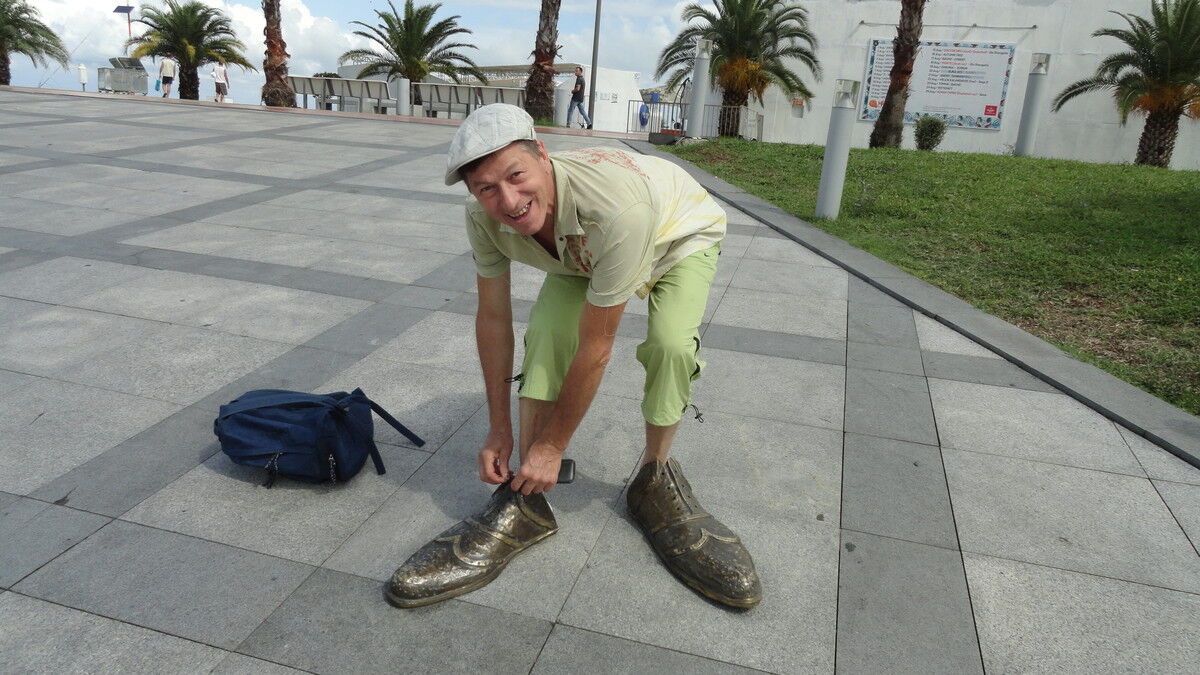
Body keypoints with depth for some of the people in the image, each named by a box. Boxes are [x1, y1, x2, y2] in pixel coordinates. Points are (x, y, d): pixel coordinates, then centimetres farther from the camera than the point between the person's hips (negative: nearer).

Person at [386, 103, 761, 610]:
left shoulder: (615, 204, -45)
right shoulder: (485, 215, -29)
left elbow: (595, 348, -37)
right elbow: (493, 318, -16)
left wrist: (552, 446, -26)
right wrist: (499, 431, -12)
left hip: (682, 236, -3)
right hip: (582, 255, 4)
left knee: (670, 343, -30)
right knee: (547, 331, -22)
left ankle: (654, 479, -3)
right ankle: (524, 505, -12)